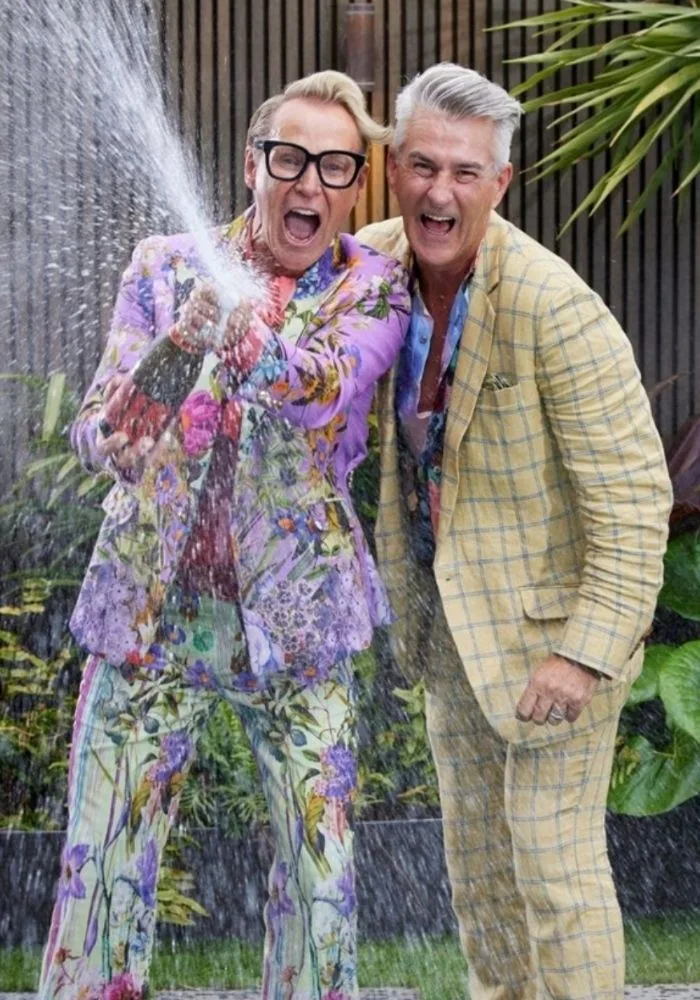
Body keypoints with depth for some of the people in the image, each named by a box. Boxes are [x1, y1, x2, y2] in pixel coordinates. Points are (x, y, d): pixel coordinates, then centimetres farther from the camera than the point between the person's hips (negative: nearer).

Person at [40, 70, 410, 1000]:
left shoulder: (373, 289, -2)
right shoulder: (167, 267, 0)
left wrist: (251, 347, -47)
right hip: (151, 604, 0)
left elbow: (330, 379, -25)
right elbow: (99, 436, -6)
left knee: (322, 869, 4)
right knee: (103, 864, 0)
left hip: (295, 613, 0)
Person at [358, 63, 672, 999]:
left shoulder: (555, 307, -27)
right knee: (475, 844, 19)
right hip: (450, 606, 8)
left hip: (552, 614, -7)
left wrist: (587, 652, -28)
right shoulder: (385, 261, -6)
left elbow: (634, 495, -25)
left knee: (554, 858, -3)